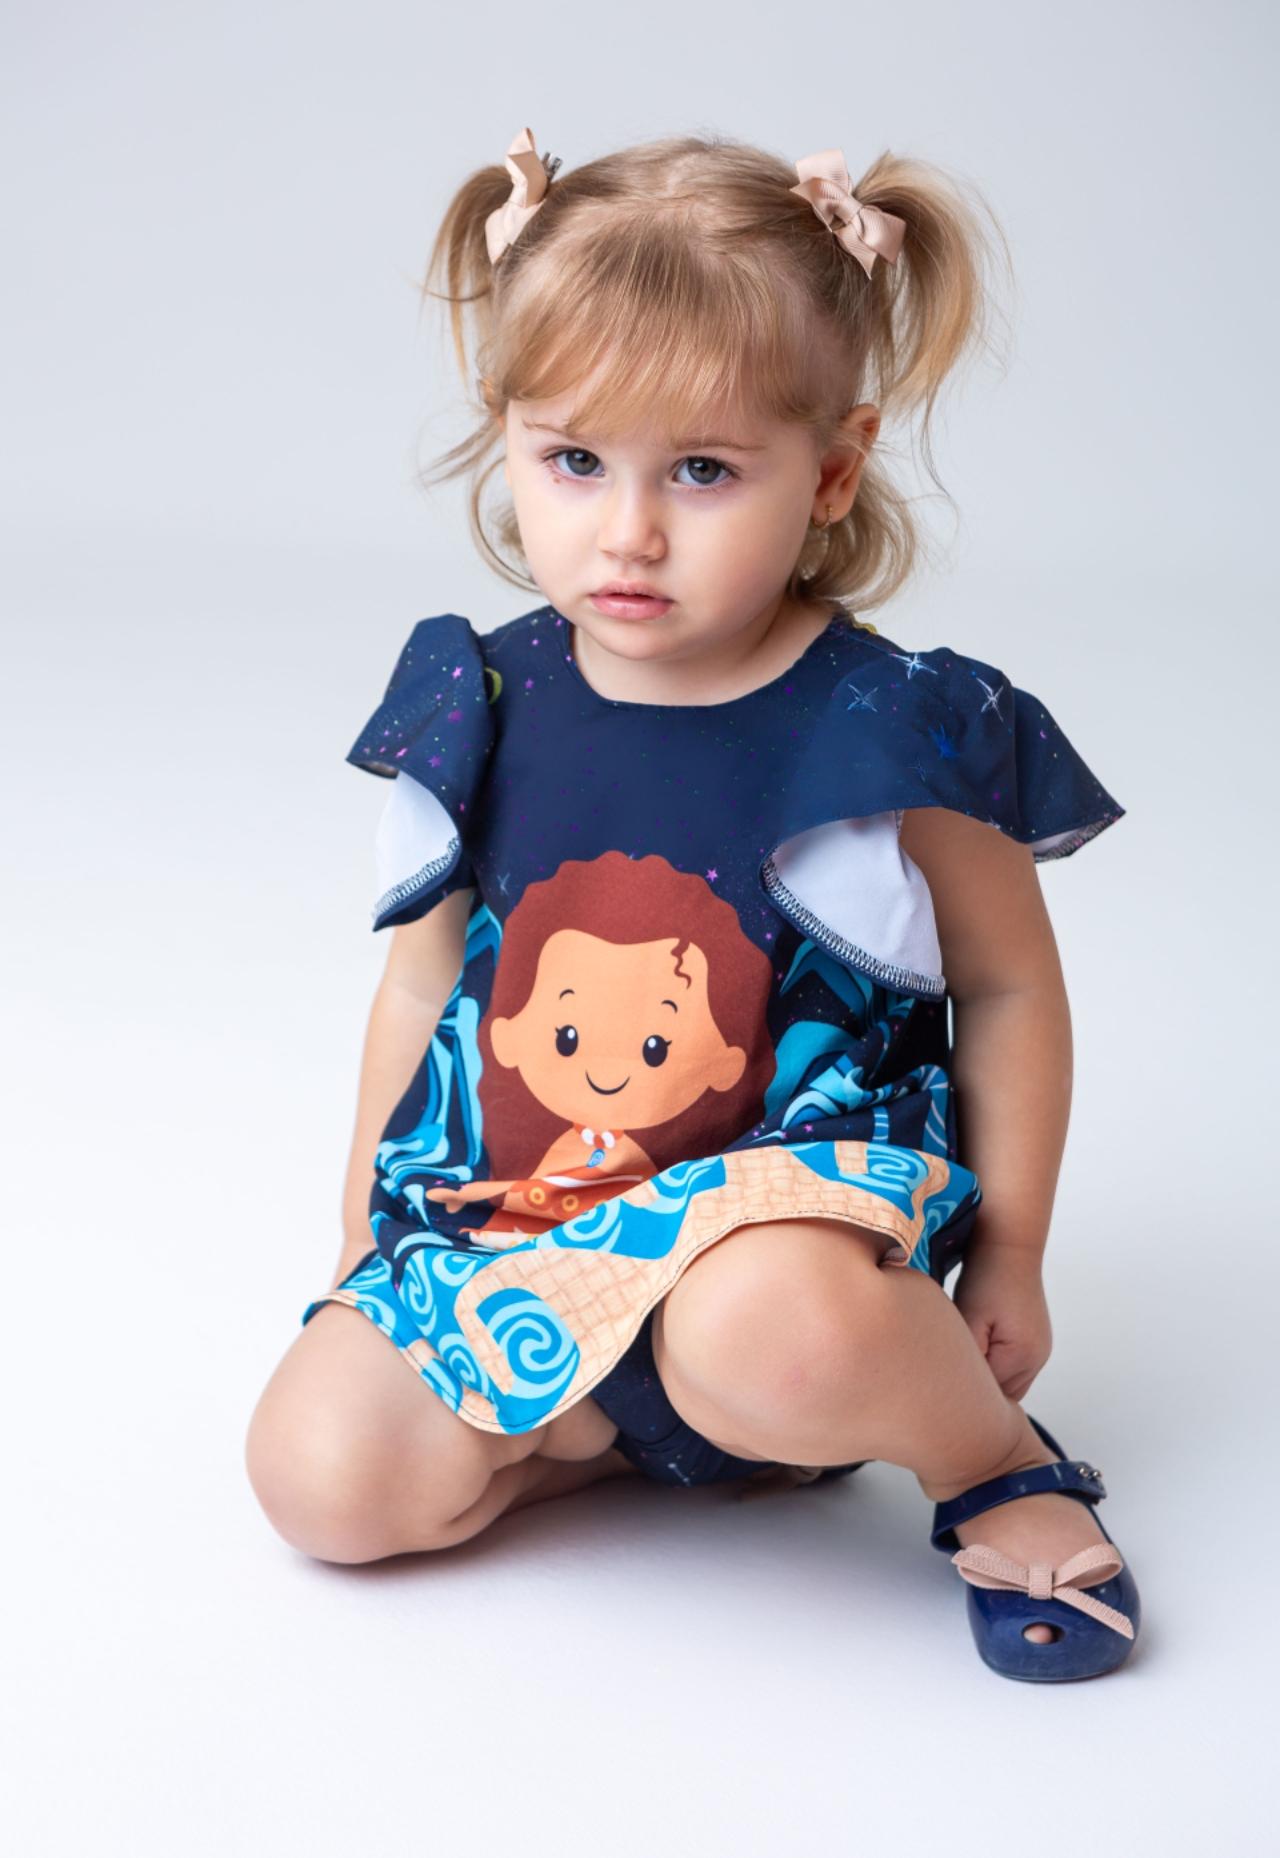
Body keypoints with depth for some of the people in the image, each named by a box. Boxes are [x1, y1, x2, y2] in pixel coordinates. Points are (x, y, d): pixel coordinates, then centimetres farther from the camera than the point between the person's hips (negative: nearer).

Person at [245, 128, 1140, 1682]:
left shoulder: (901, 735, -11)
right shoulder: (480, 711, -1)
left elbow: (1009, 988, 1)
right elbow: (424, 982, 11)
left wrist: (1007, 1259, 3)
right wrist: (363, 1252, 16)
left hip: (798, 1187, -4)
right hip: (504, 1211, 5)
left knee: (771, 1331, -38)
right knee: (321, 1470, -13)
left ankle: (993, 1462, -5)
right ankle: (664, 1425, 6)